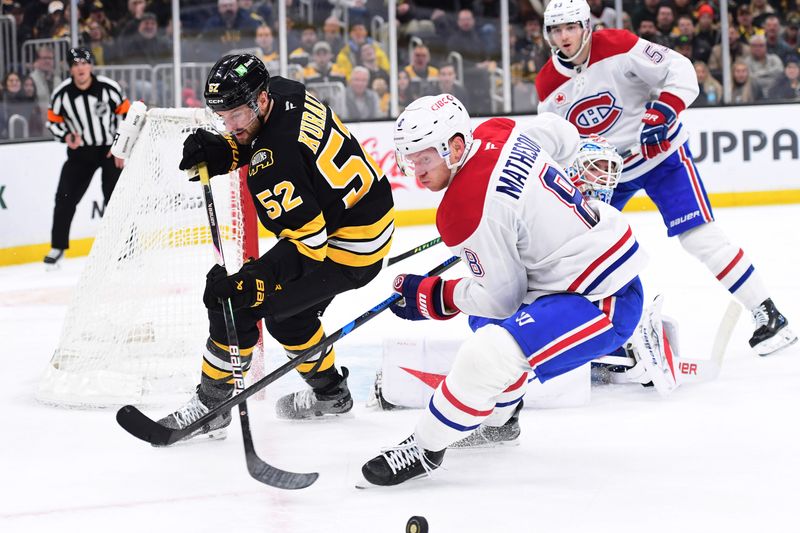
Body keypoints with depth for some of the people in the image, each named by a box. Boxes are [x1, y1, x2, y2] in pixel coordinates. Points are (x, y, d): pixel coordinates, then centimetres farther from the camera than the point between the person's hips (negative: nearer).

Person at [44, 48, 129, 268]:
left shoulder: (108, 87, -14)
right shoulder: (62, 93, -10)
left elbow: (126, 114, -4)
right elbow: (53, 121, 3)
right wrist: (66, 136, -17)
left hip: (111, 149, -2)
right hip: (80, 151, 2)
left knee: (115, 198, -6)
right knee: (65, 198, -5)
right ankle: (58, 248, 6)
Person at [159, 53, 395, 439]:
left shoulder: (273, 165, -31)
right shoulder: (282, 92, -5)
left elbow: (308, 241, -31)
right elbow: (250, 144, 15)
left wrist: (248, 283, -33)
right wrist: (217, 151, -6)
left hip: (345, 249, -10)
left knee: (235, 304, -9)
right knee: (287, 309, 26)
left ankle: (210, 406, 2)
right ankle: (330, 393, 42)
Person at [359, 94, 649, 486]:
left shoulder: (467, 213, -23)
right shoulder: (498, 133, -1)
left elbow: (500, 299, -15)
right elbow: (564, 136, 18)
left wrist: (429, 297, -3)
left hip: (601, 302, -11)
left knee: (487, 355, -26)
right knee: (485, 320, 30)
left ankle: (425, 448, -9)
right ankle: (496, 418, 46)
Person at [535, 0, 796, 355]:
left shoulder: (618, 47, -19)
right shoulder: (548, 85, -3)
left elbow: (680, 70, -20)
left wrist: (663, 112, -34)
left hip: (660, 152, -6)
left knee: (699, 235, -16)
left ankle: (766, 316, -12)